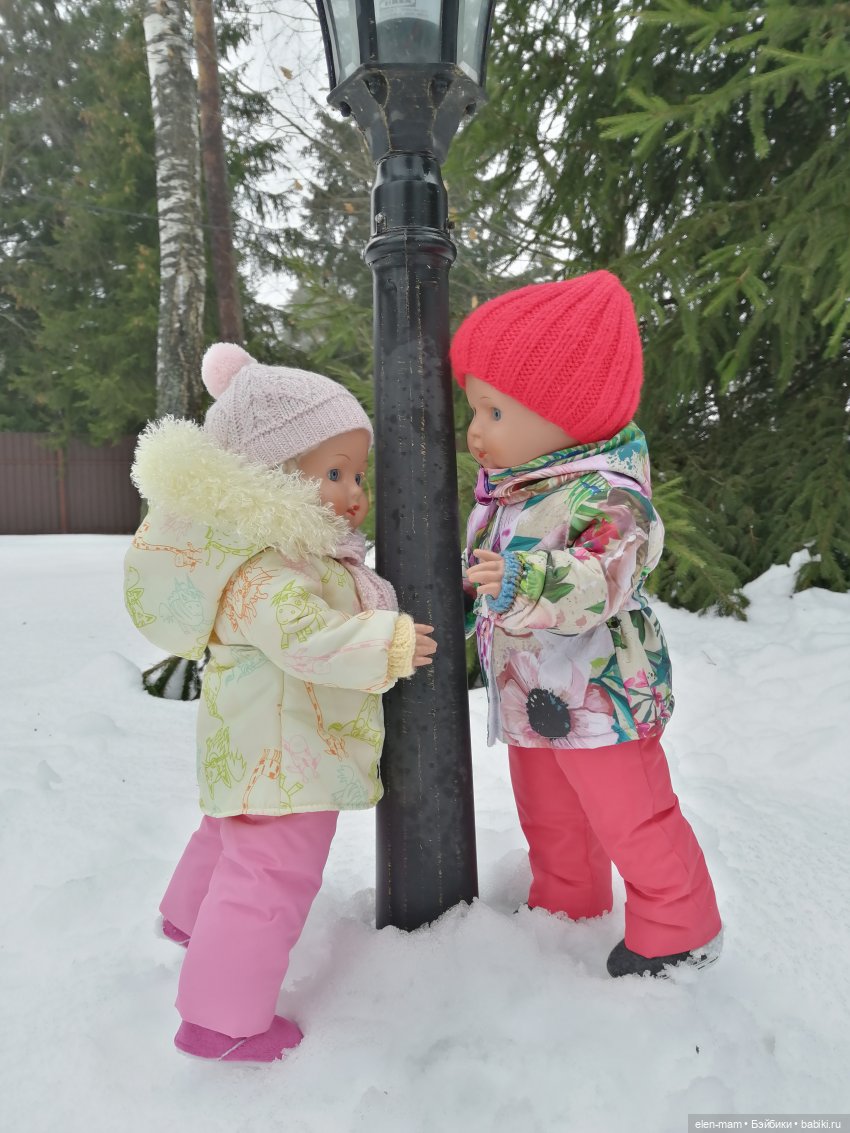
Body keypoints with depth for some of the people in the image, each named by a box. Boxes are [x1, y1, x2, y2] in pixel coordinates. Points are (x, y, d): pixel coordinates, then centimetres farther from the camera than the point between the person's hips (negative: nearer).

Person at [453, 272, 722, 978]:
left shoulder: (602, 495, -23)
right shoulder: (506, 491, 5)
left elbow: (608, 577, -37)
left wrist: (526, 580, -48)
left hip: (597, 697, -9)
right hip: (530, 698, 9)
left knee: (630, 818, 8)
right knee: (549, 819, 23)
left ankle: (679, 929, 32)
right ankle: (568, 909, 46)